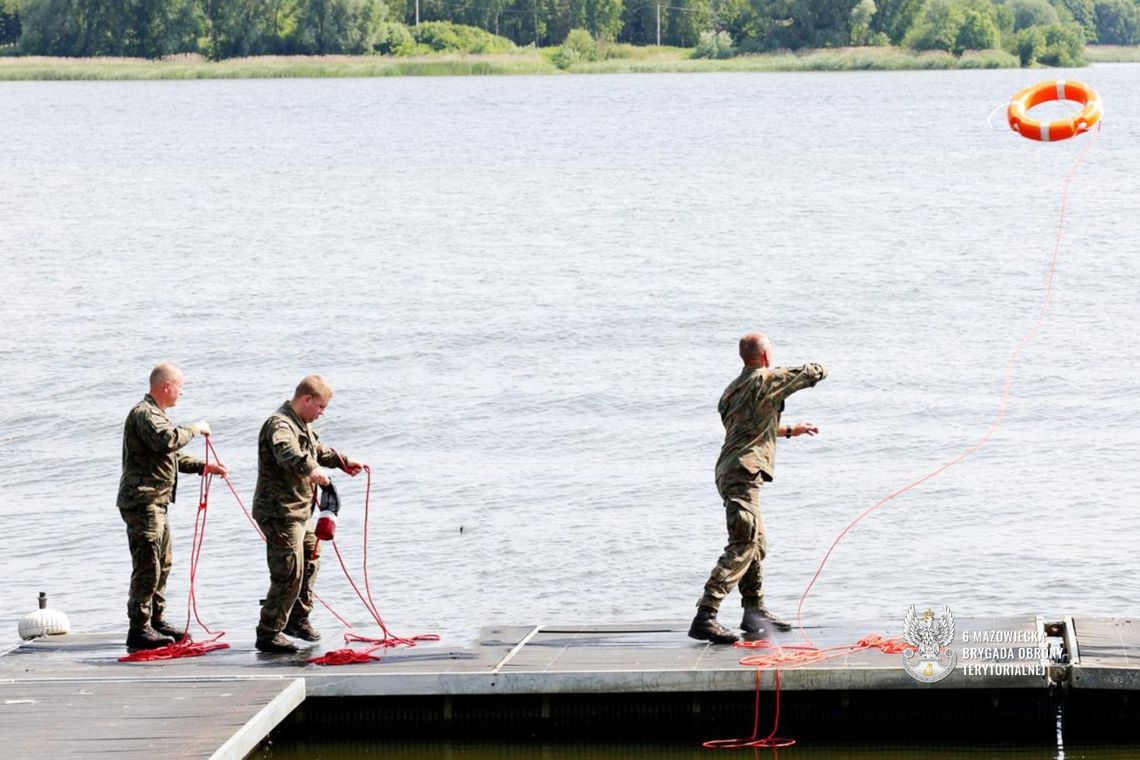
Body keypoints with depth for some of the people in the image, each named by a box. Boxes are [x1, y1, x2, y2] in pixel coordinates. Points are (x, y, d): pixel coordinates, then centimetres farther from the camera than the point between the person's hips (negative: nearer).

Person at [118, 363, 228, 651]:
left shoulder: (153, 413, 22)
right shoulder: (144, 414, -14)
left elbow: (171, 456, 31)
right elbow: (166, 441, -33)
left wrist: (204, 466, 25)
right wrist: (195, 429, -19)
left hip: (155, 503, 11)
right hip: (142, 501, -11)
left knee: (163, 562, 18)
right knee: (148, 566, -11)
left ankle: (155, 620, 28)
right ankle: (139, 629, -9)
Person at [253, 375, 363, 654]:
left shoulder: (303, 425, 16)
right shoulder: (280, 425, -19)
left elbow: (317, 449, 38)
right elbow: (287, 452, -42)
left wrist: (342, 460, 40)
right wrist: (310, 469, -57)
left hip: (299, 512, 11)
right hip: (280, 513, -11)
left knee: (309, 563, 22)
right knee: (289, 574, -12)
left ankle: (297, 620, 37)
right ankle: (268, 634, -5)